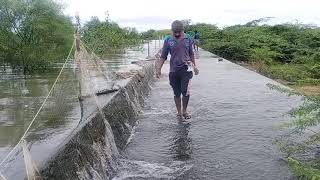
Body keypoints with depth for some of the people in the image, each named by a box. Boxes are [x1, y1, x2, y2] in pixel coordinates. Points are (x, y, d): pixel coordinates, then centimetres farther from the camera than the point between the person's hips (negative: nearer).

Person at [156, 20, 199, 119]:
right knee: (177, 93, 9)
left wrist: (194, 66, 22)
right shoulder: (168, 40, 1)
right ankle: (179, 112, 26)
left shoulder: (188, 38, 5)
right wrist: (158, 69, -3)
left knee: (185, 91, -12)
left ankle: (184, 111, 12)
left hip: (186, 68, 0)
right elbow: (163, 56, 5)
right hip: (173, 70, 1)